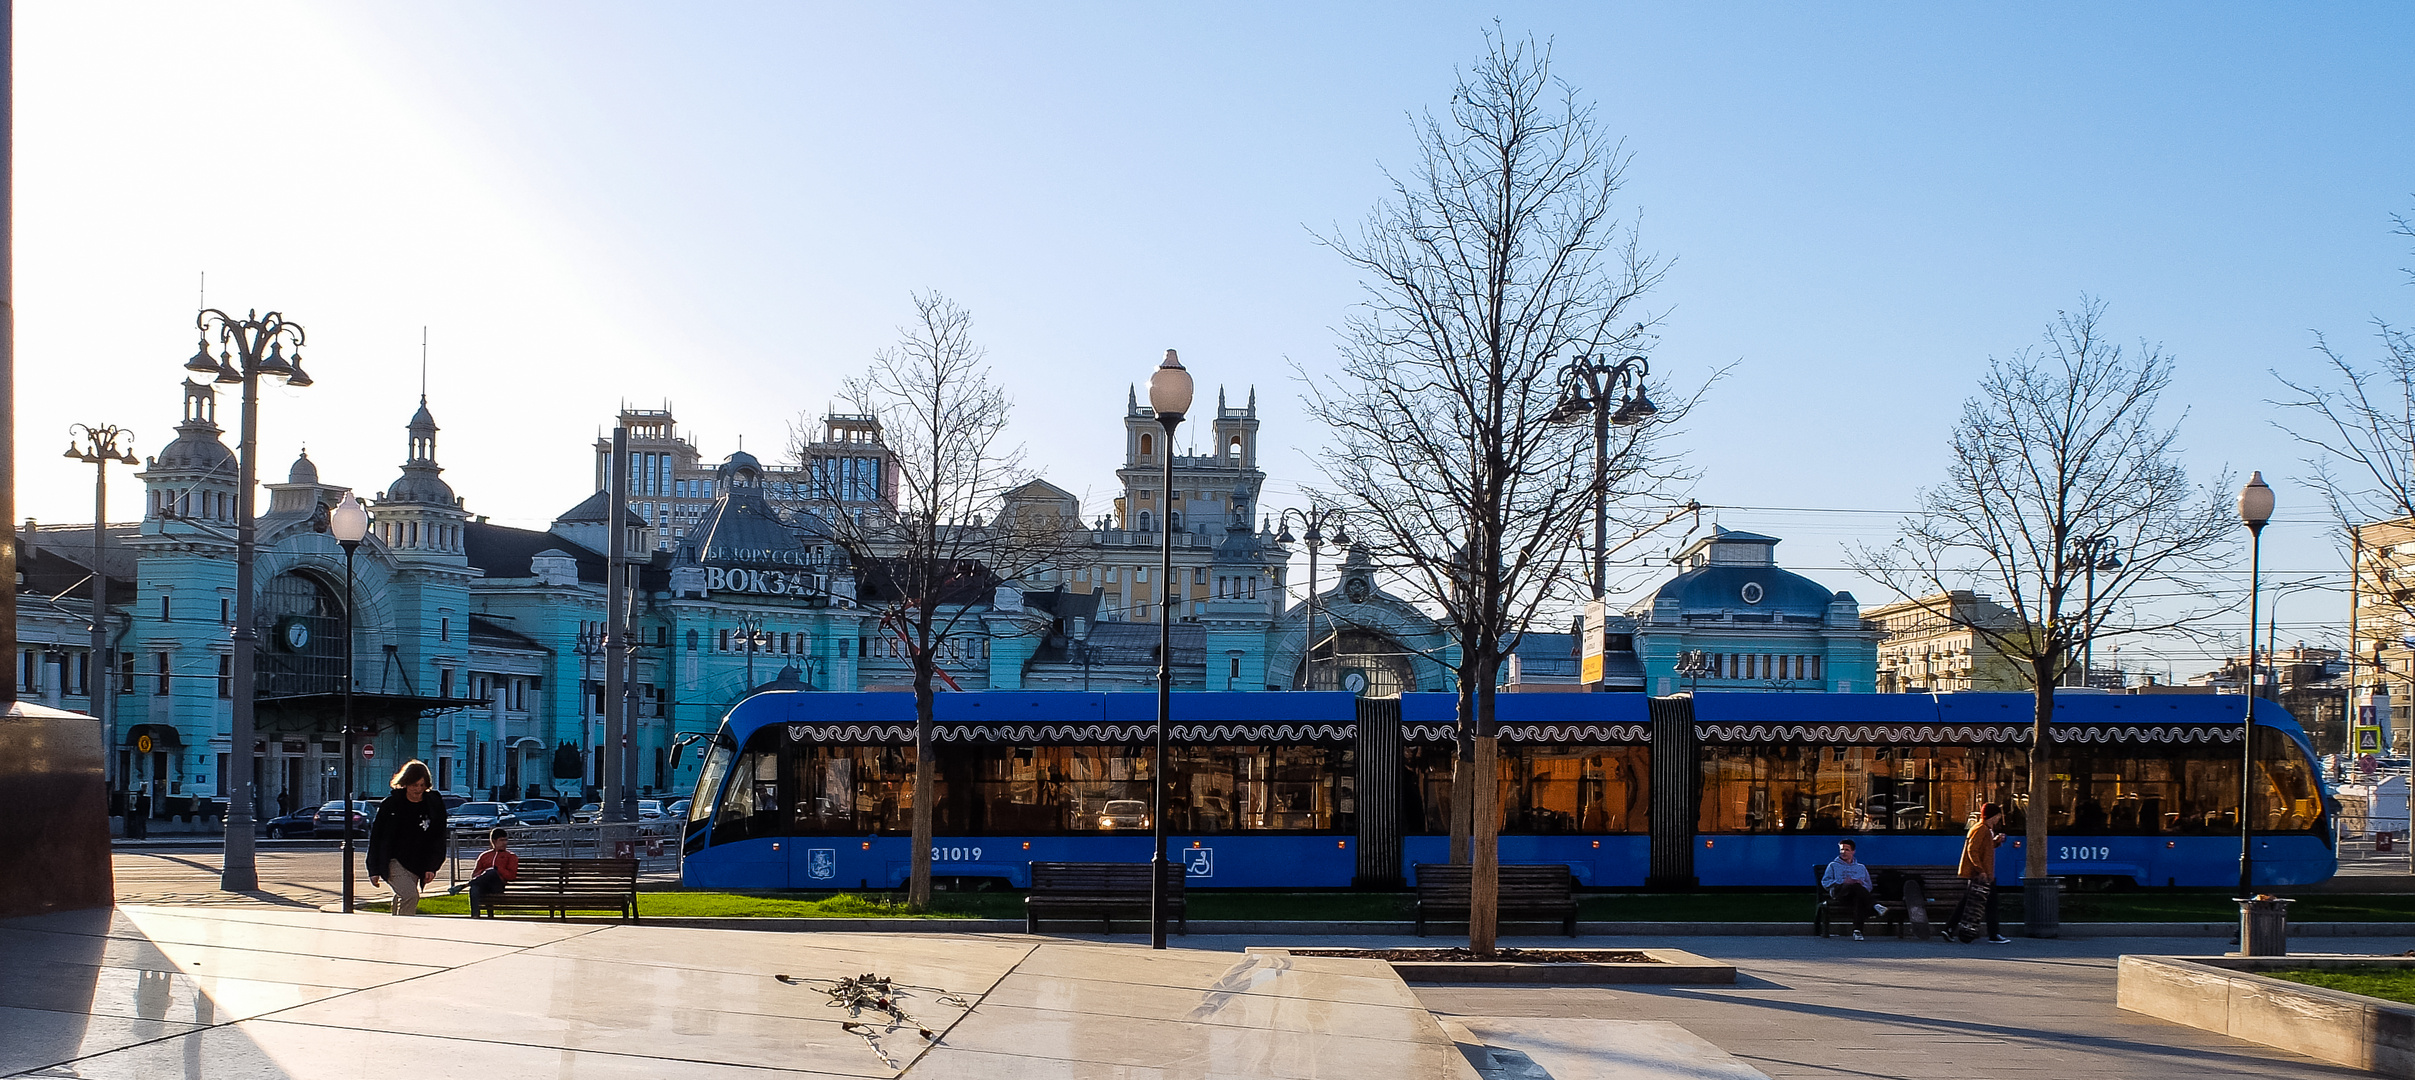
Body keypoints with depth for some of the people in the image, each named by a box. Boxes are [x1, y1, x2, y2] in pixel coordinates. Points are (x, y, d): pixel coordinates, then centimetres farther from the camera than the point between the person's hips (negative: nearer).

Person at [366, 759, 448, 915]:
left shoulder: (434, 805, 2)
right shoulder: (390, 804, -4)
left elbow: (438, 839, 8)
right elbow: (376, 837, 1)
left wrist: (431, 867, -1)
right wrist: (374, 870, -1)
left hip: (417, 864, 3)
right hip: (393, 861, -3)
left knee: (402, 899, 6)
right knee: (410, 895, -23)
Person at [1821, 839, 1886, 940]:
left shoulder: (1861, 868, 33)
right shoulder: (1833, 866, 26)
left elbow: (1869, 886, 23)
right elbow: (1825, 882, 10)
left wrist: (1861, 883, -1)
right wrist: (1842, 882, -5)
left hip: (1858, 894, 1)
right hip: (1839, 892, -1)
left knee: (1859, 898, -40)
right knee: (1855, 886, -38)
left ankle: (1857, 931, -50)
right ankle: (1873, 908, -40)